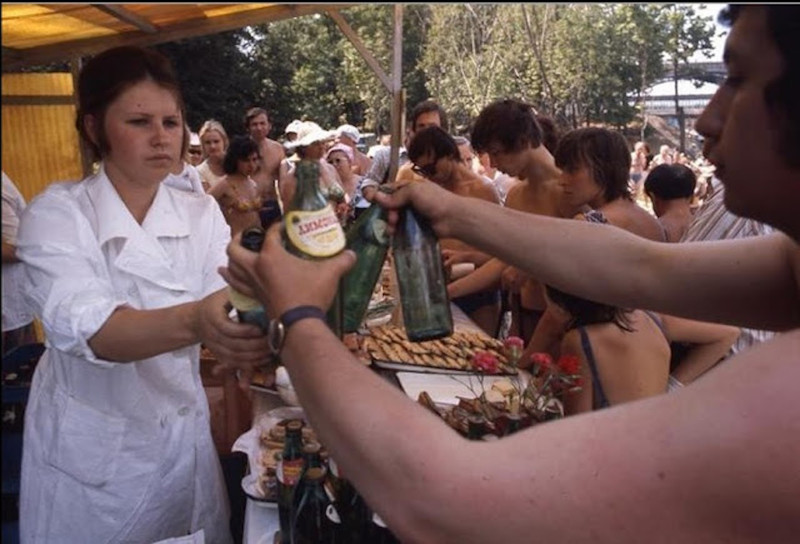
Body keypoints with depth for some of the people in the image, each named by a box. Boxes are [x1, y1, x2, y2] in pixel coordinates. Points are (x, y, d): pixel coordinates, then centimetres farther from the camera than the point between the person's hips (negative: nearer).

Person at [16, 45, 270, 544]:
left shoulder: (202, 214, -3)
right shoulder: (57, 213, -14)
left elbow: (224, 311, -14)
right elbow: (84, 327, -31)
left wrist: (244, 336, -39)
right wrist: (194, 322, -50)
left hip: (185, 437, 3)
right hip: (90, 450, -3)